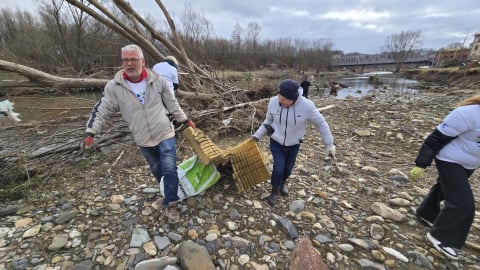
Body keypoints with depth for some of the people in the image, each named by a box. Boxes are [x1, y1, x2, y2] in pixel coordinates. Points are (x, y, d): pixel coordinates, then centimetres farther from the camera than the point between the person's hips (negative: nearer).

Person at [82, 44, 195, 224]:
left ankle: (170, 204, 10)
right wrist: (90, 132, -7)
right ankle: (169, 190, 46)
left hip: (165, 134, -1)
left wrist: (185, 120, 7)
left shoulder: (157, 80, -7)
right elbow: (102, 111, 0)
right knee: (157, 171, 18)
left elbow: (172, 104, 3)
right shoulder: (114, 86, -8)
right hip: (143, 141, 2)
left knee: (169, 170, -7)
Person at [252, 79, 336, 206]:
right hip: (276, 142, 0)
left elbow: (321, 124, -11)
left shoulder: (307, 106, -26)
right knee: (278, 168, -8)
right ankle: (275, 191, 22)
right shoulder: (273, 102, -20)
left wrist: (329, 144, -6)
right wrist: (257, 135, -4)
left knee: (288, 169, 16)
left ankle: (283, 183, 51)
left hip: (293, 145, 1)